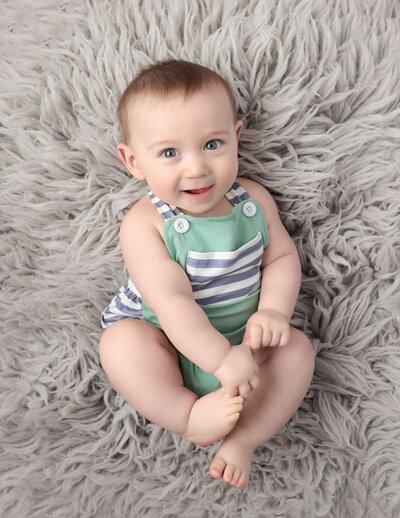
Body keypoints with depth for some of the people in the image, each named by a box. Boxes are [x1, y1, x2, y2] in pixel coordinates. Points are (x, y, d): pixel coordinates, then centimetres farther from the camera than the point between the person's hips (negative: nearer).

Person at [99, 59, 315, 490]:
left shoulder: (254, 200, -6)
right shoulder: (144, 225, -22)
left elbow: (282, 257, 2)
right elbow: (172, 300, -28)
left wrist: (273, 310, -17)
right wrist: (222, 359, -34)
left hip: (242, 340, 4)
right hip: (166, 348, -3)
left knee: (297, 348, -17)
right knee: (121, 341, -31)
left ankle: (242, 438, -16)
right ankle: (190, 416, -19)